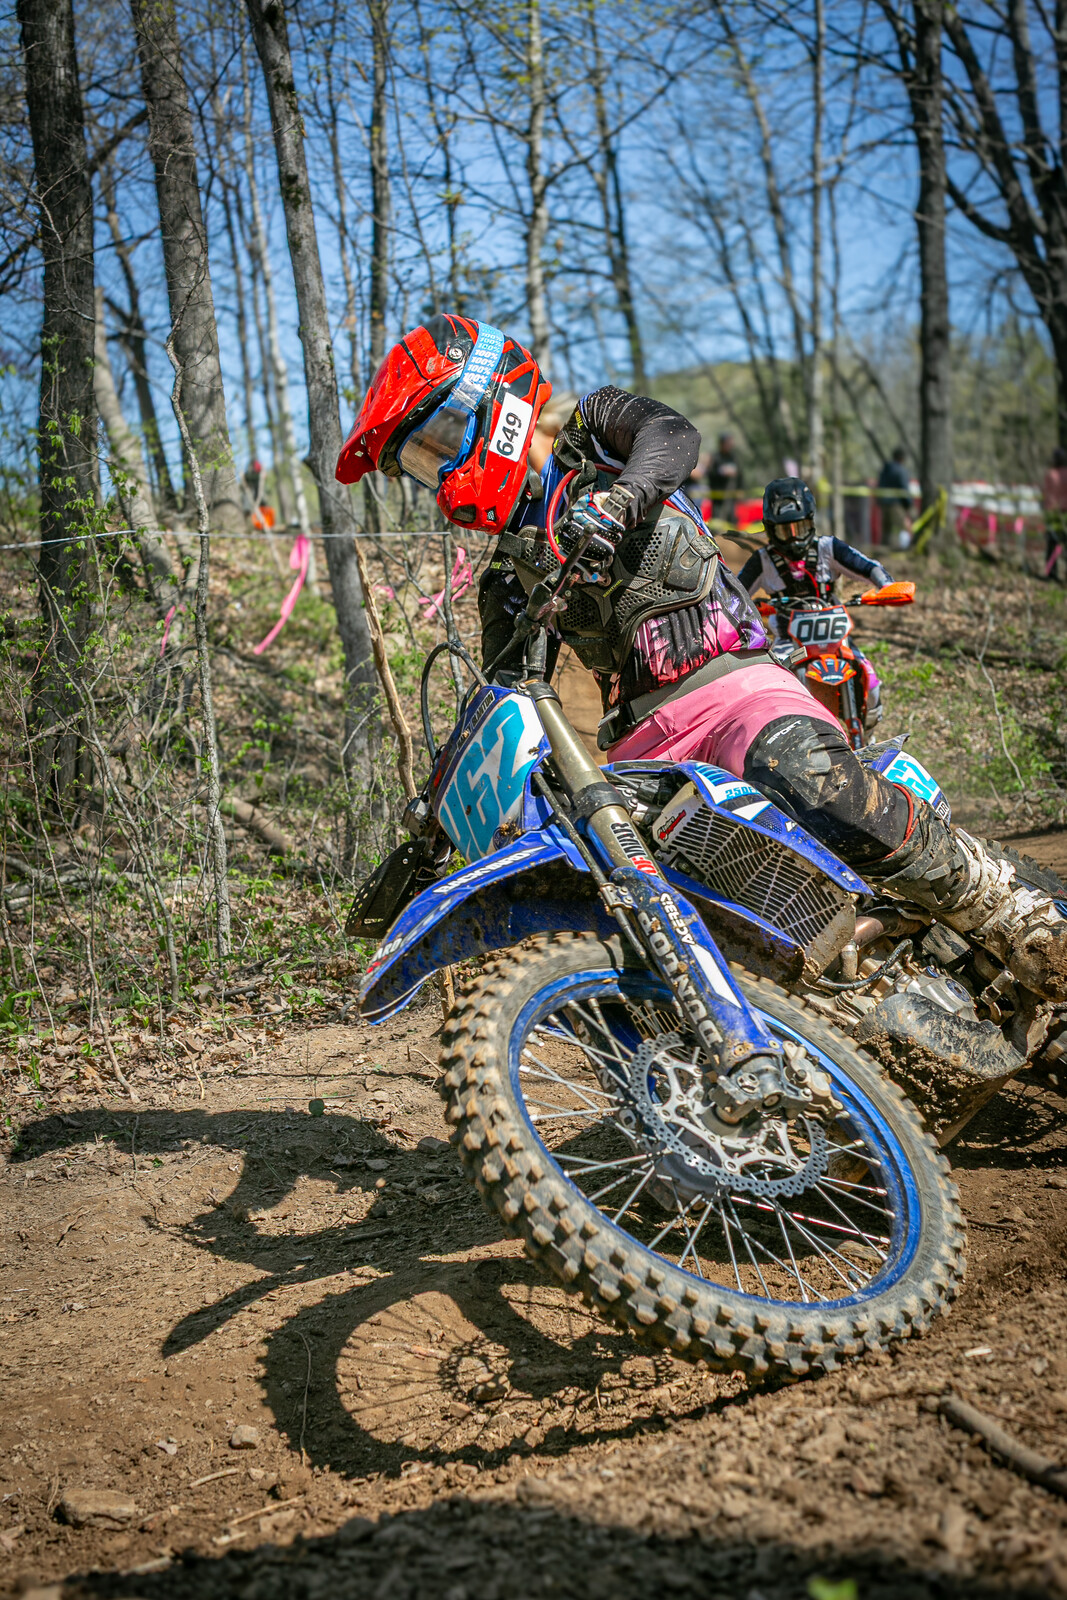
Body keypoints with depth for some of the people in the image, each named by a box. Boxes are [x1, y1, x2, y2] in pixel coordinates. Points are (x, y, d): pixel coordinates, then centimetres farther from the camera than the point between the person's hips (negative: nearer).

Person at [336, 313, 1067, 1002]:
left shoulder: (595, 425, 12)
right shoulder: (508, 575, 23)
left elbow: (673, 433, -12)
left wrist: (615, 500, -32)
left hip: (729, 685, -6)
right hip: (640, 743, 6)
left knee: (808, 777, -37)